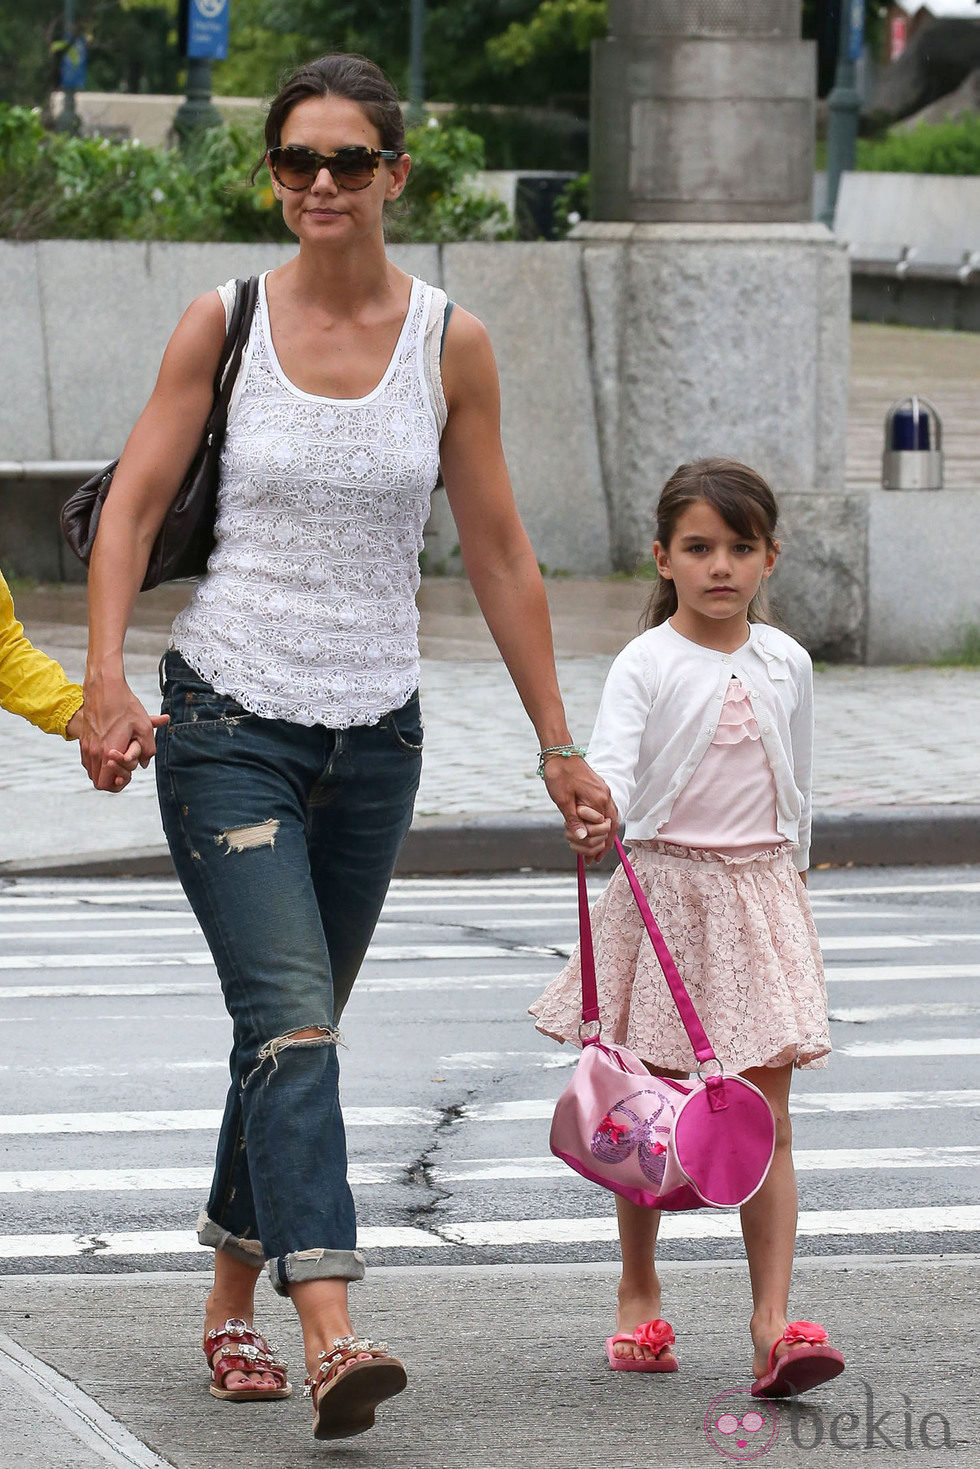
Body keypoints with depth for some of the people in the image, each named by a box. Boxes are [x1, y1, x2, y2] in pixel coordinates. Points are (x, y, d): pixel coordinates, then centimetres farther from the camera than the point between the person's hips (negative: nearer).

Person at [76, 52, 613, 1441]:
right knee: (290, 1019, -16)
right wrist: (107, 680, -14)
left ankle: (233, 1308, 26)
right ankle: (329, 1335, -27)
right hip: (227, 720, -3)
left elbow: (499, 554, 7)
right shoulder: (222, 323, -1)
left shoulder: (449, 343, 2)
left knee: (297, 1030, 11)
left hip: (374, 732, 3)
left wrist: (557, 743, 8)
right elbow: (131, 507, 0)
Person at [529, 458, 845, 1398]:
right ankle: (638, 1292, 27)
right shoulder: (646, 666, -7)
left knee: (765, 1117, -5)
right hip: (665, 888, -2)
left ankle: (773, 1323, -10)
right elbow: (611, 762, -22)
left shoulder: (785, 664, 6)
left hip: (760, 891, 2)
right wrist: (594, 817, -43)